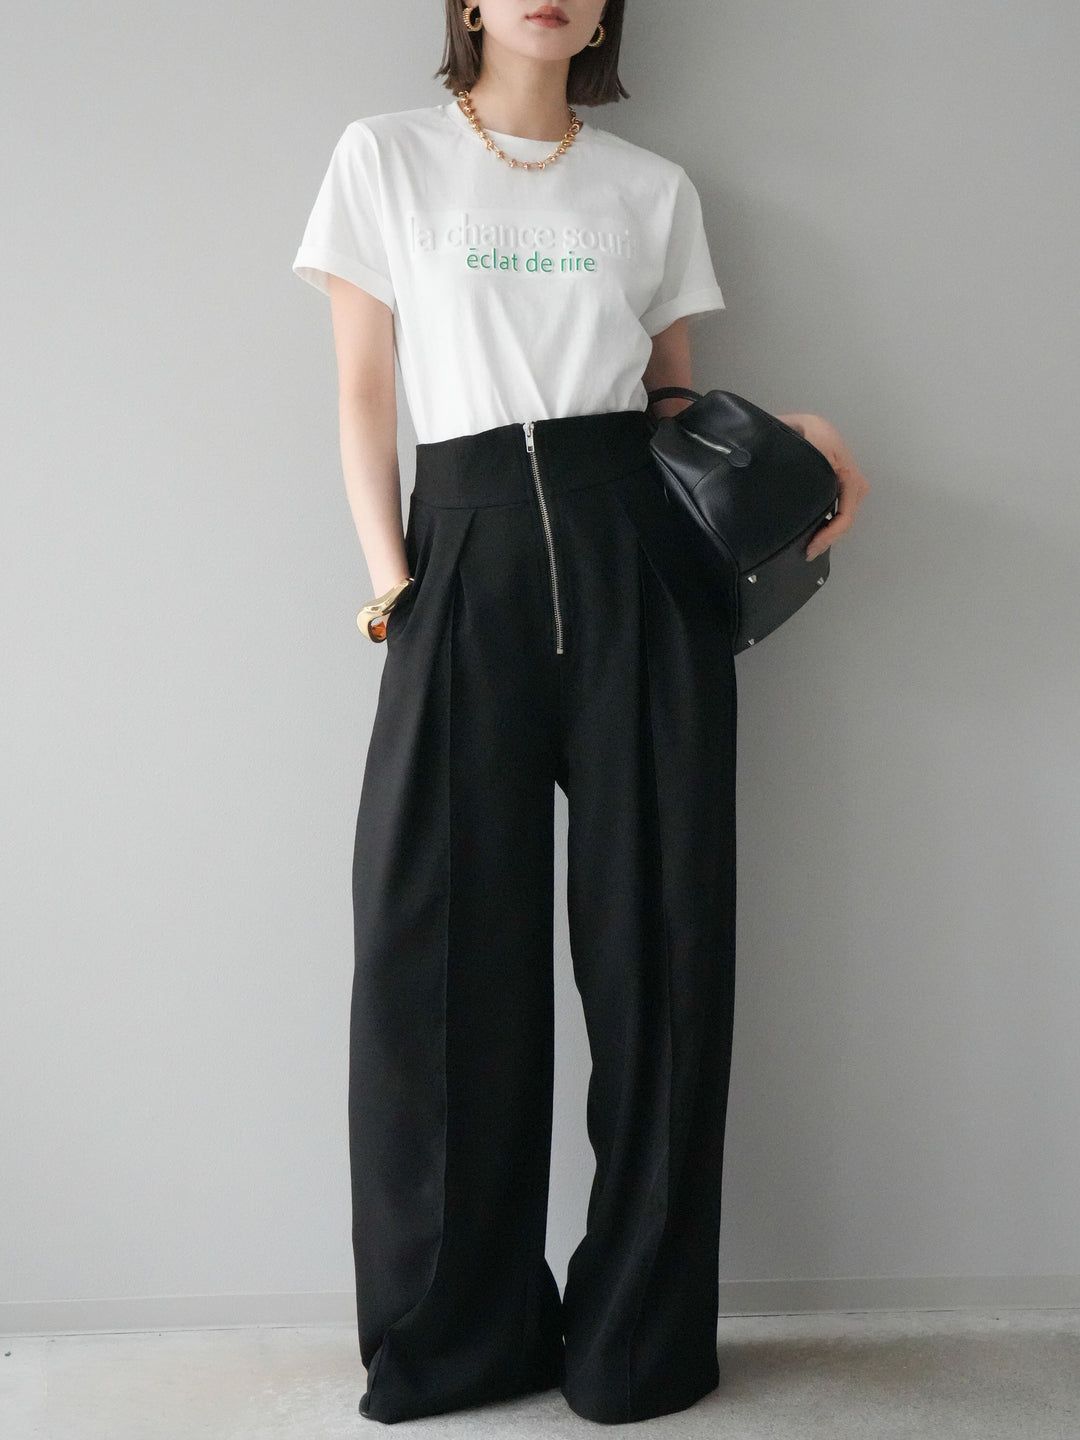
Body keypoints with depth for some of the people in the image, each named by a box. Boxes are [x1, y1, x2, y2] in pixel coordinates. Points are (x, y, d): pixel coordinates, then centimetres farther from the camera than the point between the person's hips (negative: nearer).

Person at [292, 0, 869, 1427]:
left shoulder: (653, 187, 17)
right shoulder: (386, 157, 13)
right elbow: (365, 396, 9)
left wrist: (790, 443, 0)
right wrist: (389, 570, -3)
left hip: (637, 557, 1)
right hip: (469, 555, -1)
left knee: (656, 942, -1)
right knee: (441, 944, -3)